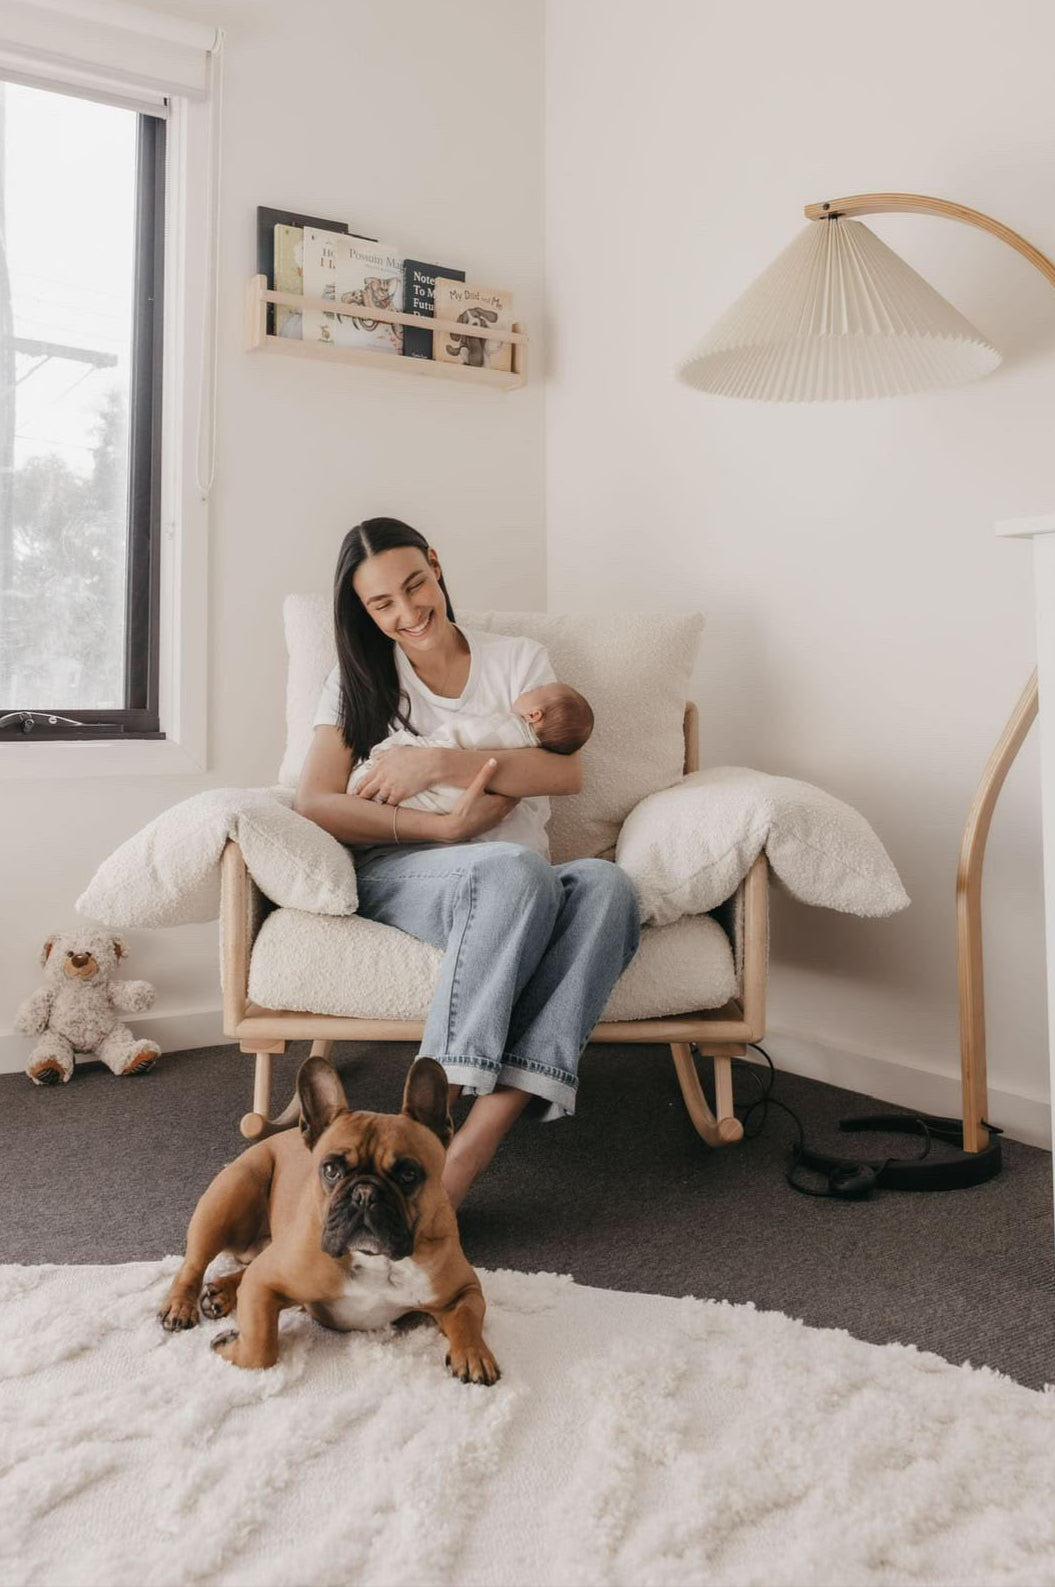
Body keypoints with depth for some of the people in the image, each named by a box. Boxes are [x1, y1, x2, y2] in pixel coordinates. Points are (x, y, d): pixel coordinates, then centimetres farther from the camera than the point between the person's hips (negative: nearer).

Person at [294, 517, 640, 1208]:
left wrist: (438, 764, -11)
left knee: (606, 884, -34)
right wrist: (444, 828, -14)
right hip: (400, 879, -2)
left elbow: (568, 773, -2)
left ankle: (468, 1153, -43)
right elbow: (314, 803, -3)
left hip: (520, 887, 2)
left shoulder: (519, 659, 16)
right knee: (515, 868, -37)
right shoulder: (359, 679, 13)